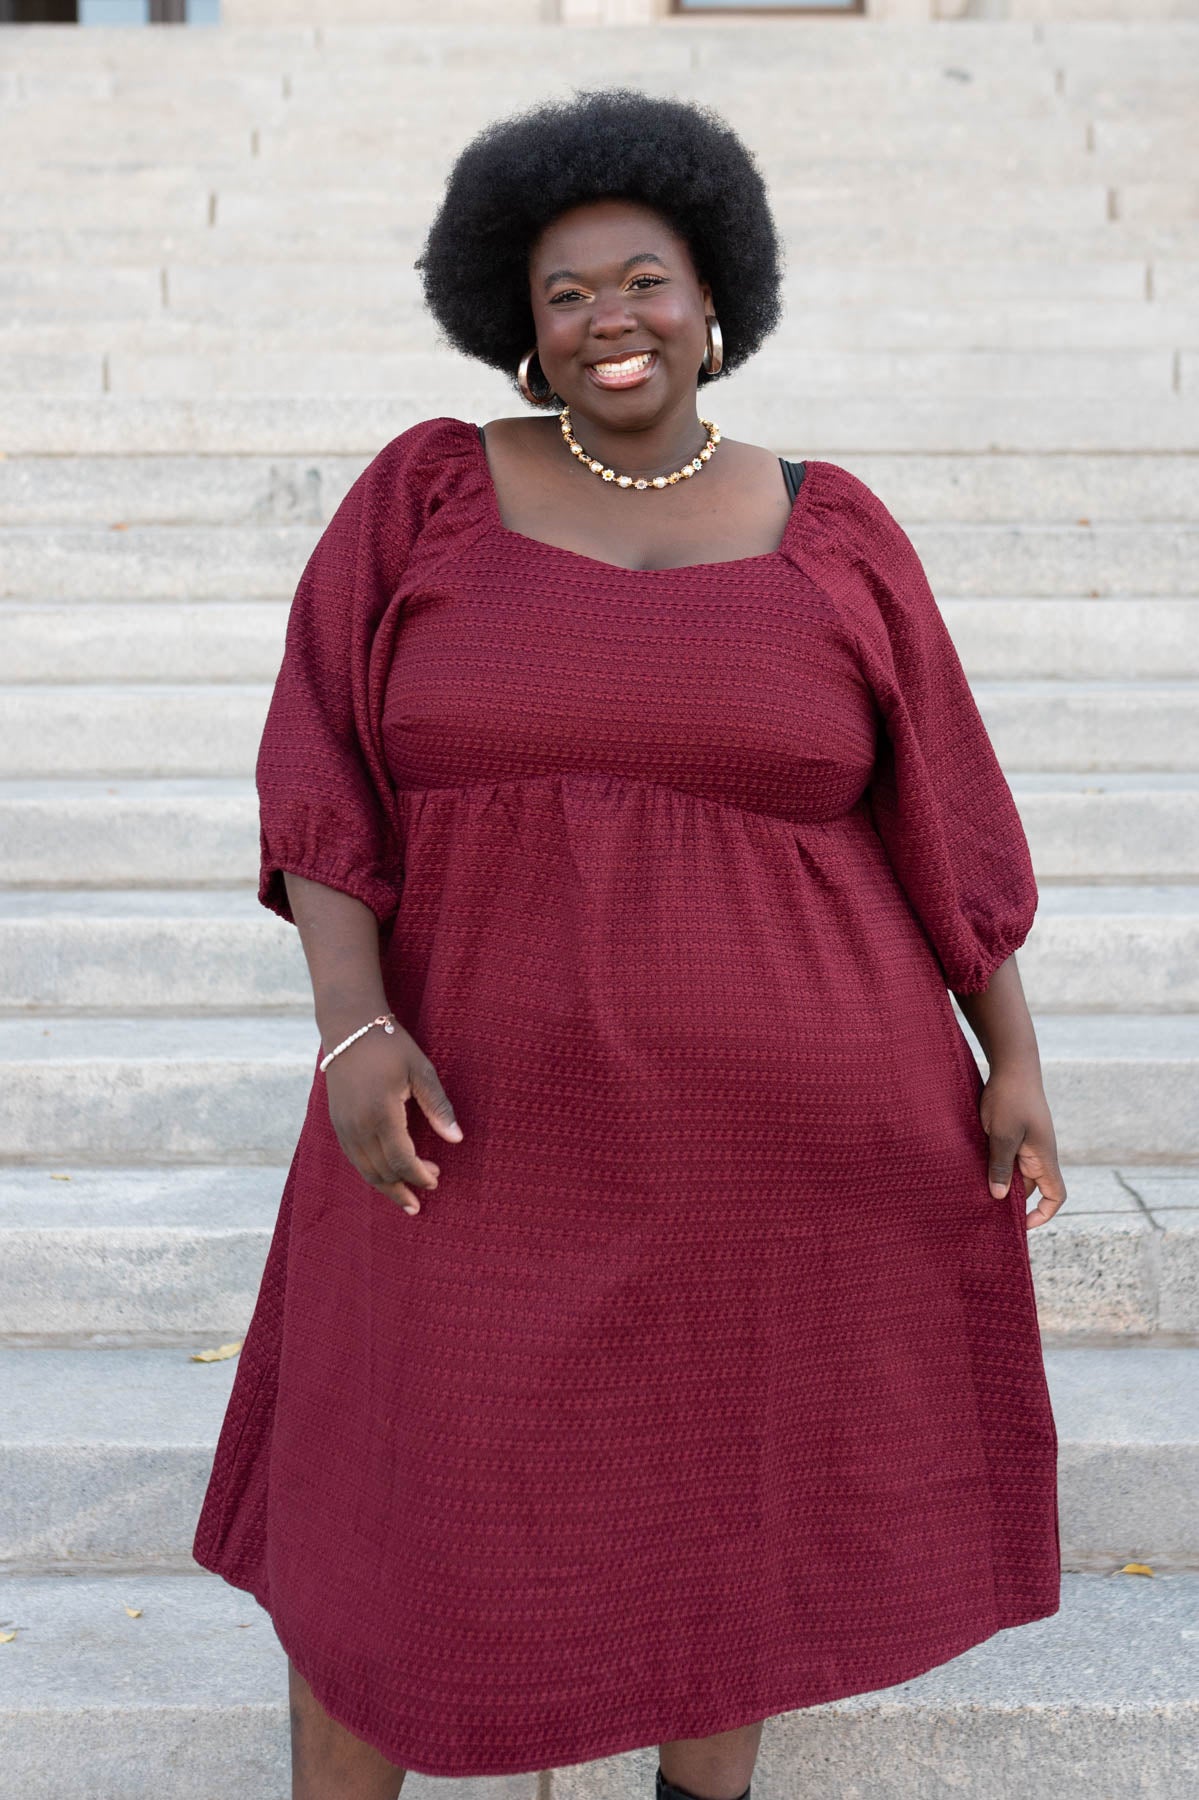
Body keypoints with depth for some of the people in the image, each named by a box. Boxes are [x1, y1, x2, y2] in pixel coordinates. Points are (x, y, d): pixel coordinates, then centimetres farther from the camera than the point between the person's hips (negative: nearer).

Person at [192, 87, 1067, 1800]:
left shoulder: (829, 534, 0)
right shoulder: (425, 496, -2)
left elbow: (936, 808, 3)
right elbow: (324, 773, -6)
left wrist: (1012, 1057, 3)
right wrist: (353, 1024, -18)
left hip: (780, 1111, 1)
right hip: (500, 1107, -1)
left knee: (734, 1461, 15)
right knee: (397, 1483, 7)